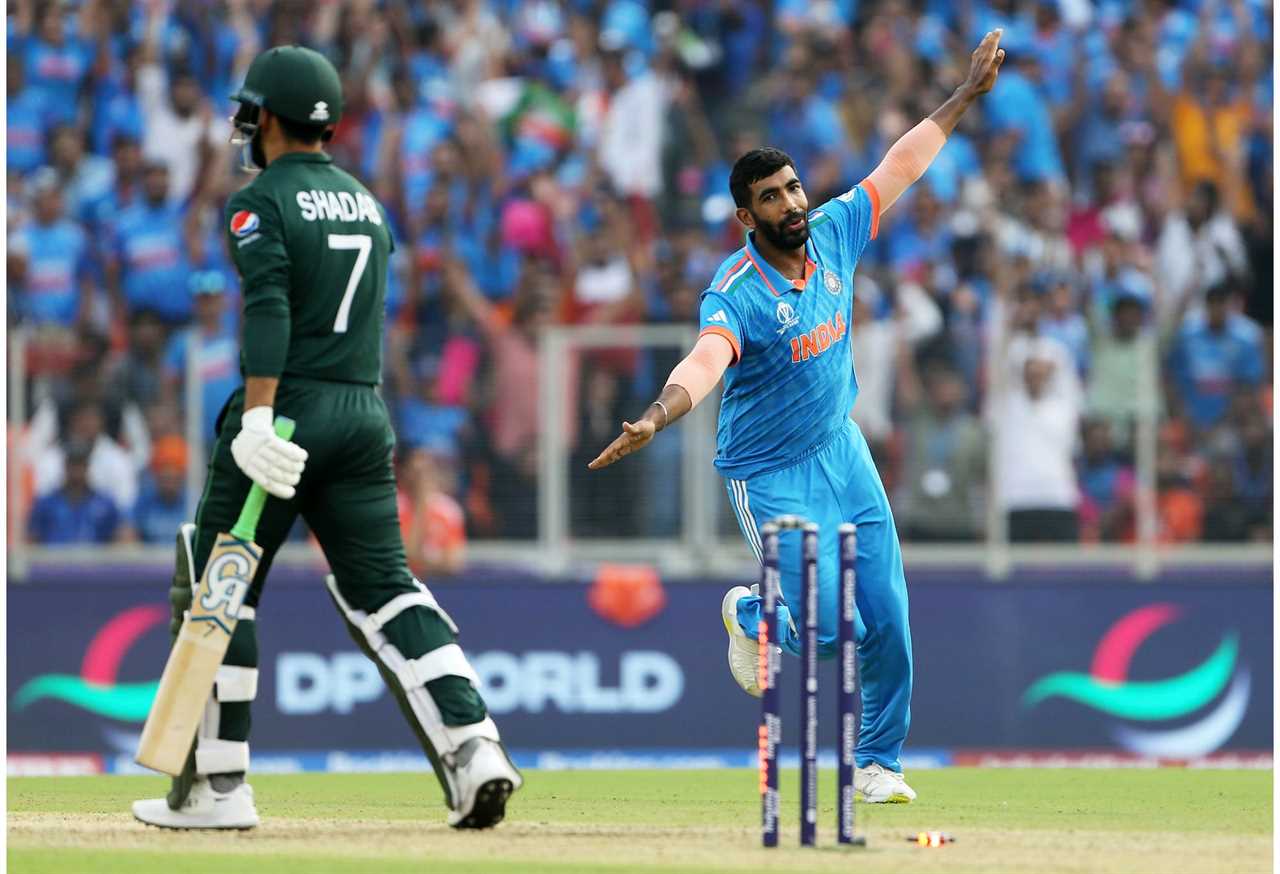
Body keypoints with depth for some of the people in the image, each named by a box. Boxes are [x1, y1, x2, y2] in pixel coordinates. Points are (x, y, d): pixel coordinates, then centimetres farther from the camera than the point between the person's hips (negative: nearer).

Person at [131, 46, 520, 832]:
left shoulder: (261, 203, -6)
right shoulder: (368, 205, 16)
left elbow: (269, 310, -20)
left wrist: (257, 418, -27)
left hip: (289, 409, -6)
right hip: (366, 414, 6)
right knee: (382, 585, 5)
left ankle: (218, 785, 4)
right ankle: (474, 749, -13)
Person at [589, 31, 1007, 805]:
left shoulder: (834, 233, -5)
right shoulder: (736, 293, -24)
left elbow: (900, 168, 7)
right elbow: (706, 361, -42)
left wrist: (967, 95, 11)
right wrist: (656, 419, -62)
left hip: (842, 450, 6)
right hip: (771, 473, -6)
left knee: (887, 618, 2)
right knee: (826, 627, -12)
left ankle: (880, 759, 22)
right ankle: (750, 615, 23)